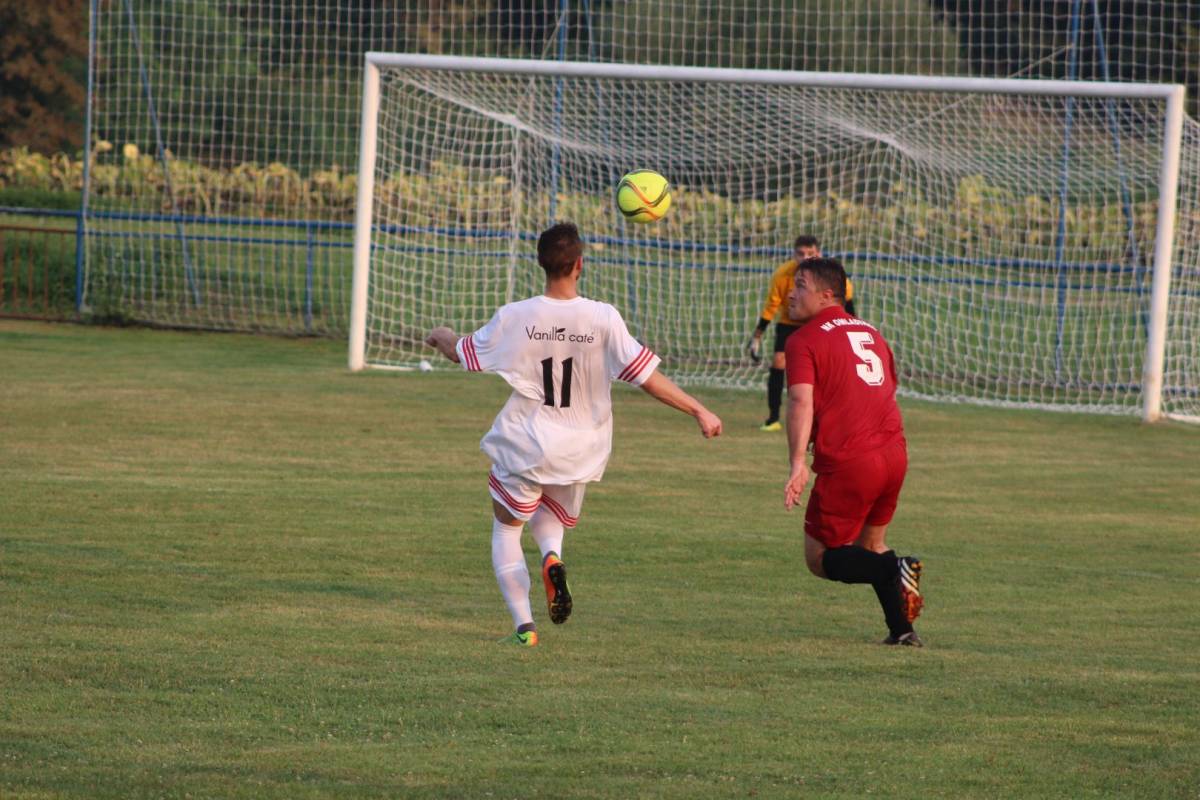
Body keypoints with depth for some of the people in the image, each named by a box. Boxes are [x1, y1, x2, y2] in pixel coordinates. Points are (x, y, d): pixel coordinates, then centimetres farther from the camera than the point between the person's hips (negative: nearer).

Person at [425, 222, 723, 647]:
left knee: (506, 529, 16)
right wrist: (698, 410, -4)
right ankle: (552, 559, -8)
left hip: (524, 446, -2)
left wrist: (440, 336, 27)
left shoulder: (513, 318, -12)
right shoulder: (604, 319, -14)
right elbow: (646, 376, -13)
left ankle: (523, 625, 3)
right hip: (579, 450, 2)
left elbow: (464, 354, 4)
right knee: (551, 519, 27)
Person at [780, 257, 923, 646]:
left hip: (848, 464, -7)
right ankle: (902, 629, 12)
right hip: (894, 454, 7)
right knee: (870, 545, 24)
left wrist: (798, 464, -25)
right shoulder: (871, 333, 18)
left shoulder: (805, 340, -4)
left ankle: (894, 570, -20)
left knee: (820, 557, 5)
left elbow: (801, 400, -18)